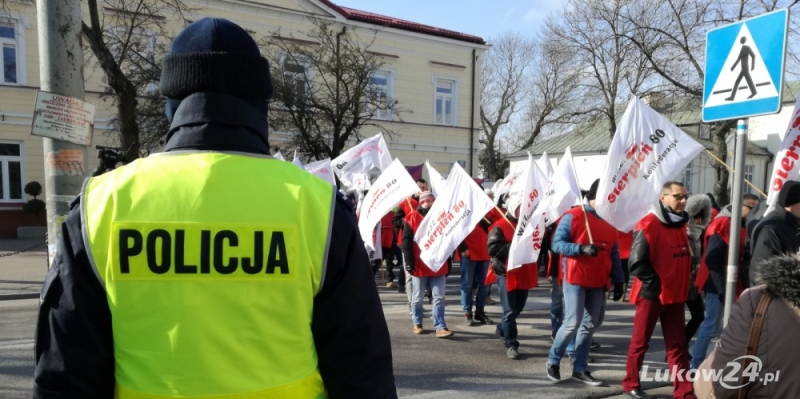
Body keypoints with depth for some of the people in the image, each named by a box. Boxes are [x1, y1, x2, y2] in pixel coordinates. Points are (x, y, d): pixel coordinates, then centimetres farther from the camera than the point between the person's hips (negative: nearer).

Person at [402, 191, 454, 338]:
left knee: (439, 297, 0)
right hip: (419, 265, -3)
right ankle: (417, 323, 26)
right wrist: (409, 261, -14)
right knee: (417, 297, 10)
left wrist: (448, 264, 12)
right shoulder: (412, 218, -2)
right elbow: (406, 241, -6)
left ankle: (440, 327, 2)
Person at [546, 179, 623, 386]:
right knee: (572, 323, -7)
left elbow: (614, 255, 13)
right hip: (575, 279, -6)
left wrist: (618, 281, 9)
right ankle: (553, 360, 15)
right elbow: (557, 244, -14)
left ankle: (580, 369, 21)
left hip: (598, 282, 6)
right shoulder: (573, 216, -8)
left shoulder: (610, 222, 11)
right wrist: (582, 248, -27)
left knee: (590, 325, 9)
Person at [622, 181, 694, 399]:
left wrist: (683, 286, 12)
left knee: (677, 344, 10)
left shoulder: (680, 224, 9)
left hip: (675, 295, 7)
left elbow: (684, 258, 19)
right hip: (652, 295, -7)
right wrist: (655, 285, -17)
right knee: (640, 342, 6)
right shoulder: (649, 225, -16)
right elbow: (637, 262, -21)